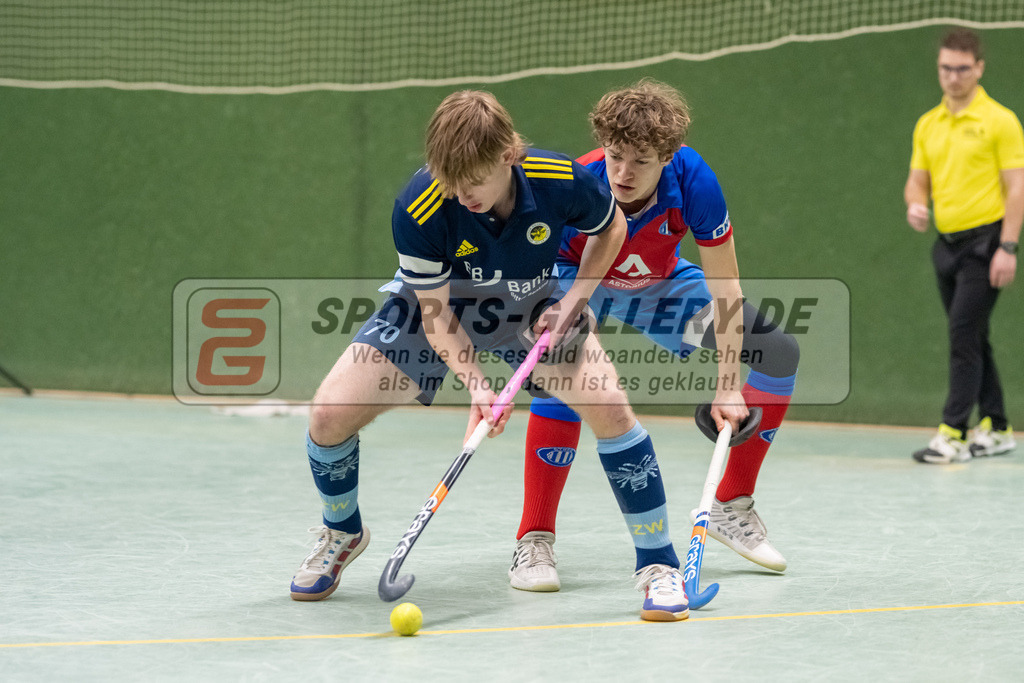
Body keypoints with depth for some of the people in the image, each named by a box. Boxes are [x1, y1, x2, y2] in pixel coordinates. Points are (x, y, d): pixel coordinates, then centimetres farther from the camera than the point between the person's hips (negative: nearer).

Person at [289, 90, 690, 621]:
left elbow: (610, 227, -5)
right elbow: (435, 314, -22)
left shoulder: (564, 182, -30)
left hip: (530, 307, 0)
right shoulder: (418, 210, -34)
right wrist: (475, 384, -36)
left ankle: (658, 566, -7)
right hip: (436, 304, 0)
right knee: (330, 414, -14)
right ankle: (342, 534, 19)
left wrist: (572, 301, -16)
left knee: (608, 404, -23)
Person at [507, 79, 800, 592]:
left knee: (777, 354, -6)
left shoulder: (691, 180, -33)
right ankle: (534, 541, -25)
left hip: (658, 284, 3)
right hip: (577, 279, -3)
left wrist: (728, 387, -24)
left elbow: (723, 284, -23)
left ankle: (730, 506, 12)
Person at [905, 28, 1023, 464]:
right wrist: (915, 205, -9)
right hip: (947, 243, 7)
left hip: (984, 241, -7)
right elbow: (917, 180, 16)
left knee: (964, 334, -13)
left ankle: (953, 434, -13)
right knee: (970, 339, 11)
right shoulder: (927, 125, 12)